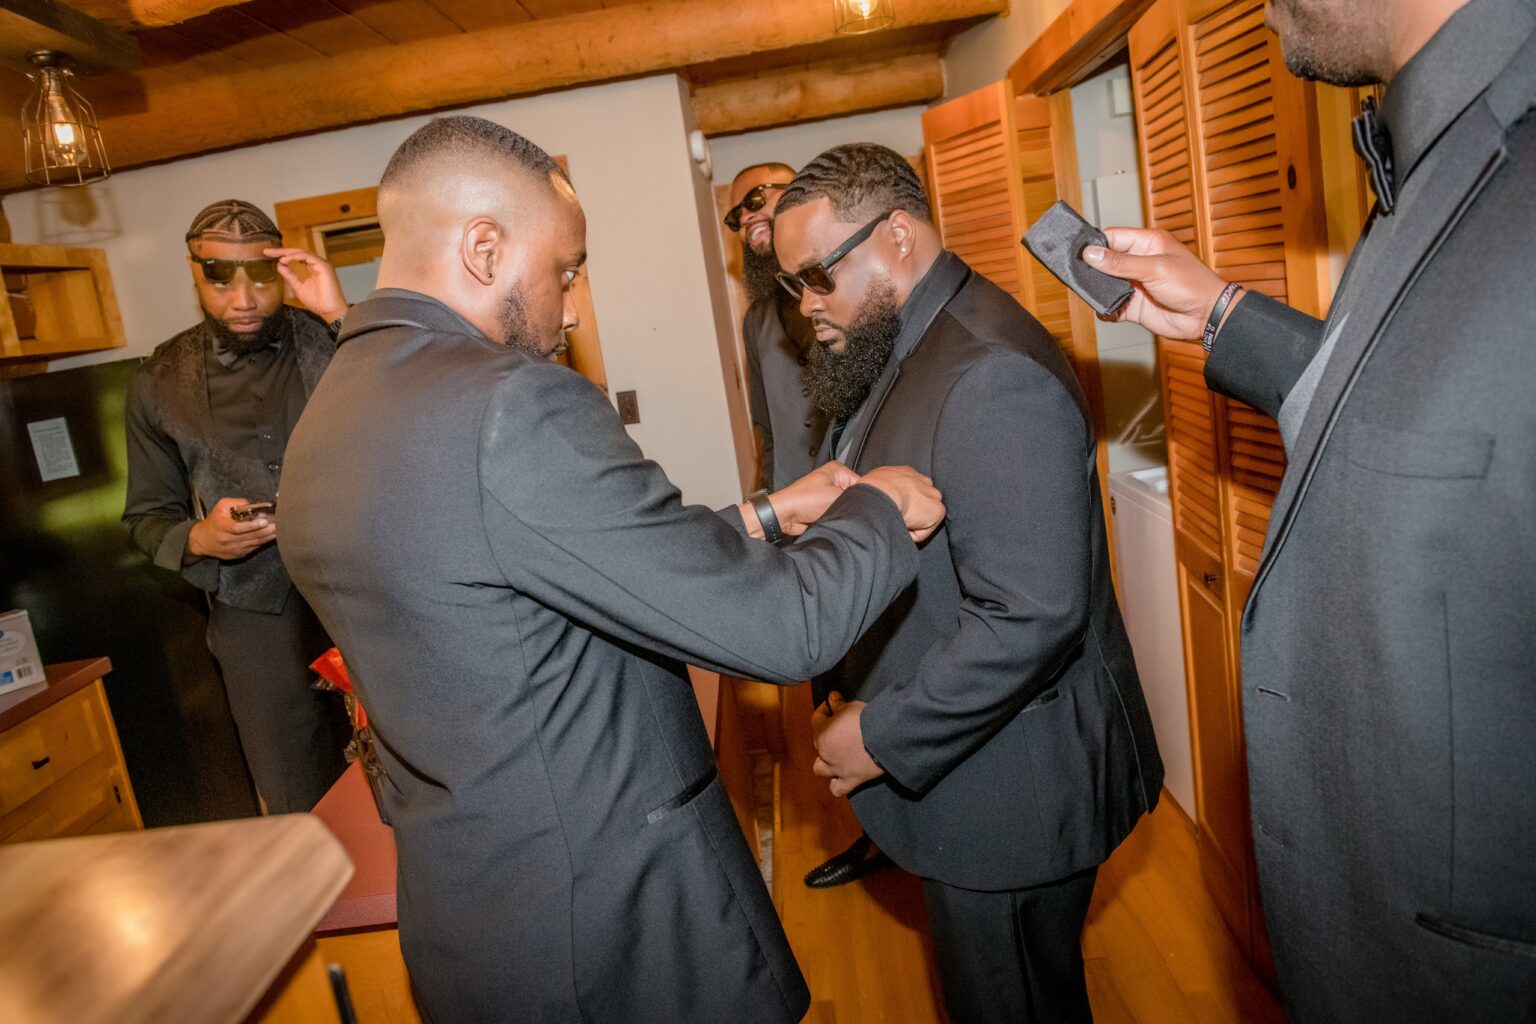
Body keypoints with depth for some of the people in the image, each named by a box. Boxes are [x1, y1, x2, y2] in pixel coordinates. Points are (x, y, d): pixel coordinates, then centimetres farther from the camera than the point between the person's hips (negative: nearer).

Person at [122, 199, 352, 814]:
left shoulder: (325, 341, -1)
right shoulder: (161, 382, 5)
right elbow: (147, 515, 12)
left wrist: (343, 315, -21)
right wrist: (198, 539, -10)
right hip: (258, 622, 2)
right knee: (301, 808, 12)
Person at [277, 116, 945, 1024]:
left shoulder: (328, 419, 4)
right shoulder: (510, 405, -27)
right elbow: (775, 629, -23)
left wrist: (761, 518, 10)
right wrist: (877, 508, -5)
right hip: (615, 923, -8)